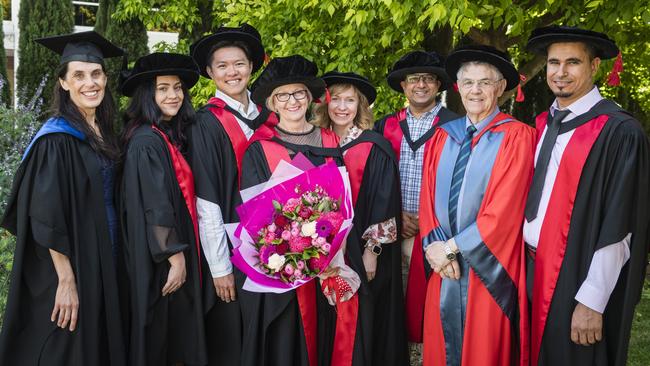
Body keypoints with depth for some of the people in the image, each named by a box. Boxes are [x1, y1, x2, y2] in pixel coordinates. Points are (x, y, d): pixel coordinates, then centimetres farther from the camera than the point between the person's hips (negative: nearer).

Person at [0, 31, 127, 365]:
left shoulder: (102, 131, 7)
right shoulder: (57, 139, -17)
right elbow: (48, 221, -20)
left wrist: (112, 259, 11)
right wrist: (66, 280, -22)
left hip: (105, 260, 8)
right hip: (73, 262, -8)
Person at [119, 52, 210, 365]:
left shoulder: (171, 136, 11)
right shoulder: (146, 141, -17)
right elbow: (154, 207, -22)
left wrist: (182, 256, 11)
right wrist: (176, 258, -20)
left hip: (175, 250, 9)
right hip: (159, 257, -9)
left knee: (172, 334, 17)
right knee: (157, 339, 3)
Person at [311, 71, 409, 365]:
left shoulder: (375, 147, -5)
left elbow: (384, 201, -8)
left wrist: (372, 250, -14)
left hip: (363, 250, -4)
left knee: (361, 325, 1)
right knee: (331, 327, 10)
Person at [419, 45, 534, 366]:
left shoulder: (517, 136, -8)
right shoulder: (443, 137, 9)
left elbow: (504, 209, -14)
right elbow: (428, 199, 6)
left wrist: (451, 246, -13)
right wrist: (437, 247, -10)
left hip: (488, 268, -4)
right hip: (443, 266, 5)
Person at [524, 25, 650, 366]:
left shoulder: (620, 131, -14)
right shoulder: (542, 125, 7)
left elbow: (617, 228, -17)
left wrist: (591, 302, -18)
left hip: (581, 280, -6)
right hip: (535, 273, 6)